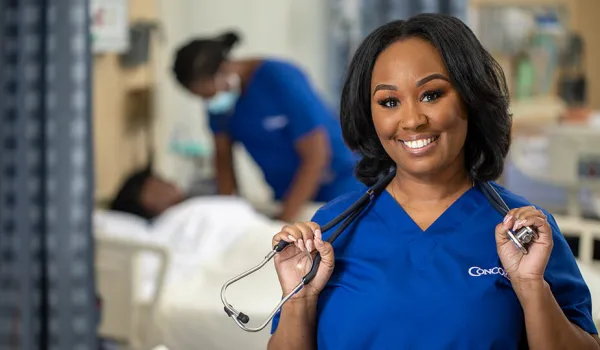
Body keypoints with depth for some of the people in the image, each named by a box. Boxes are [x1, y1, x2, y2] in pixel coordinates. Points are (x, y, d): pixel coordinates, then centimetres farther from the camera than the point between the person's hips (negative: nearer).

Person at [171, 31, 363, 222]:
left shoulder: (280, 79, -24)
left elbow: (316, 157, -24)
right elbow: (223, 157, 2)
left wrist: (283, 222, -24)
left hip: (336, 187, -6)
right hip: (287, 193, 6)